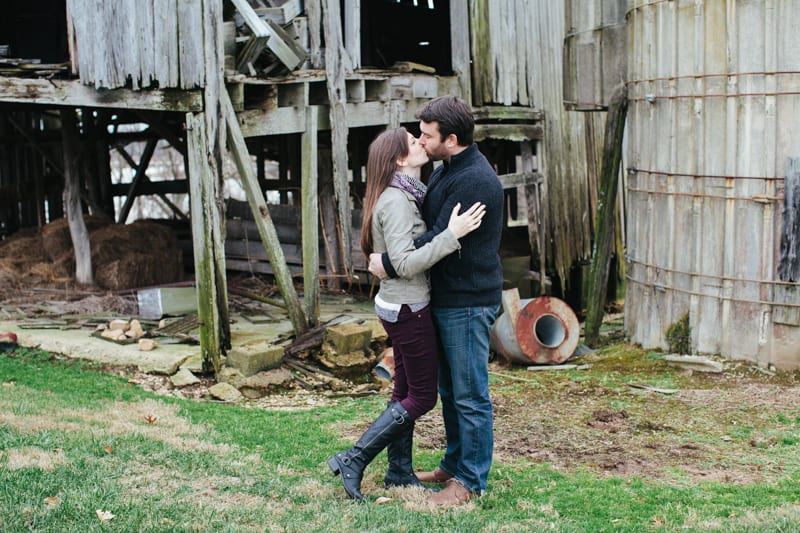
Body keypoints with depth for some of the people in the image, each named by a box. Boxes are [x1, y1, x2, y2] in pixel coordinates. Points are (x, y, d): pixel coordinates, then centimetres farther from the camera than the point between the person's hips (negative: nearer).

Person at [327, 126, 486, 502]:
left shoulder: (404, 196, 10)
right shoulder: (395, 201, -20)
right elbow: (405, 264, -27)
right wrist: (451, 235, -31)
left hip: (399, 306, 10)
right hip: (408, 309, -10)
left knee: (406, 391, 15)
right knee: (421, 397, -1)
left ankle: (399, 473, 25)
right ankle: (352, 461, 0)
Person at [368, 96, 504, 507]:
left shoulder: (475, 180, -22)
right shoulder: (444, 170, 11)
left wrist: (390, 265, -15)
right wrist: (389, 257, 5)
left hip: (468, 302, -10)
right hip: (444, 299, 10)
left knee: (470, 394, -1)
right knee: (449, 389, 19)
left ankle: (471, 481, 9)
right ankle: (453, 464, 33)